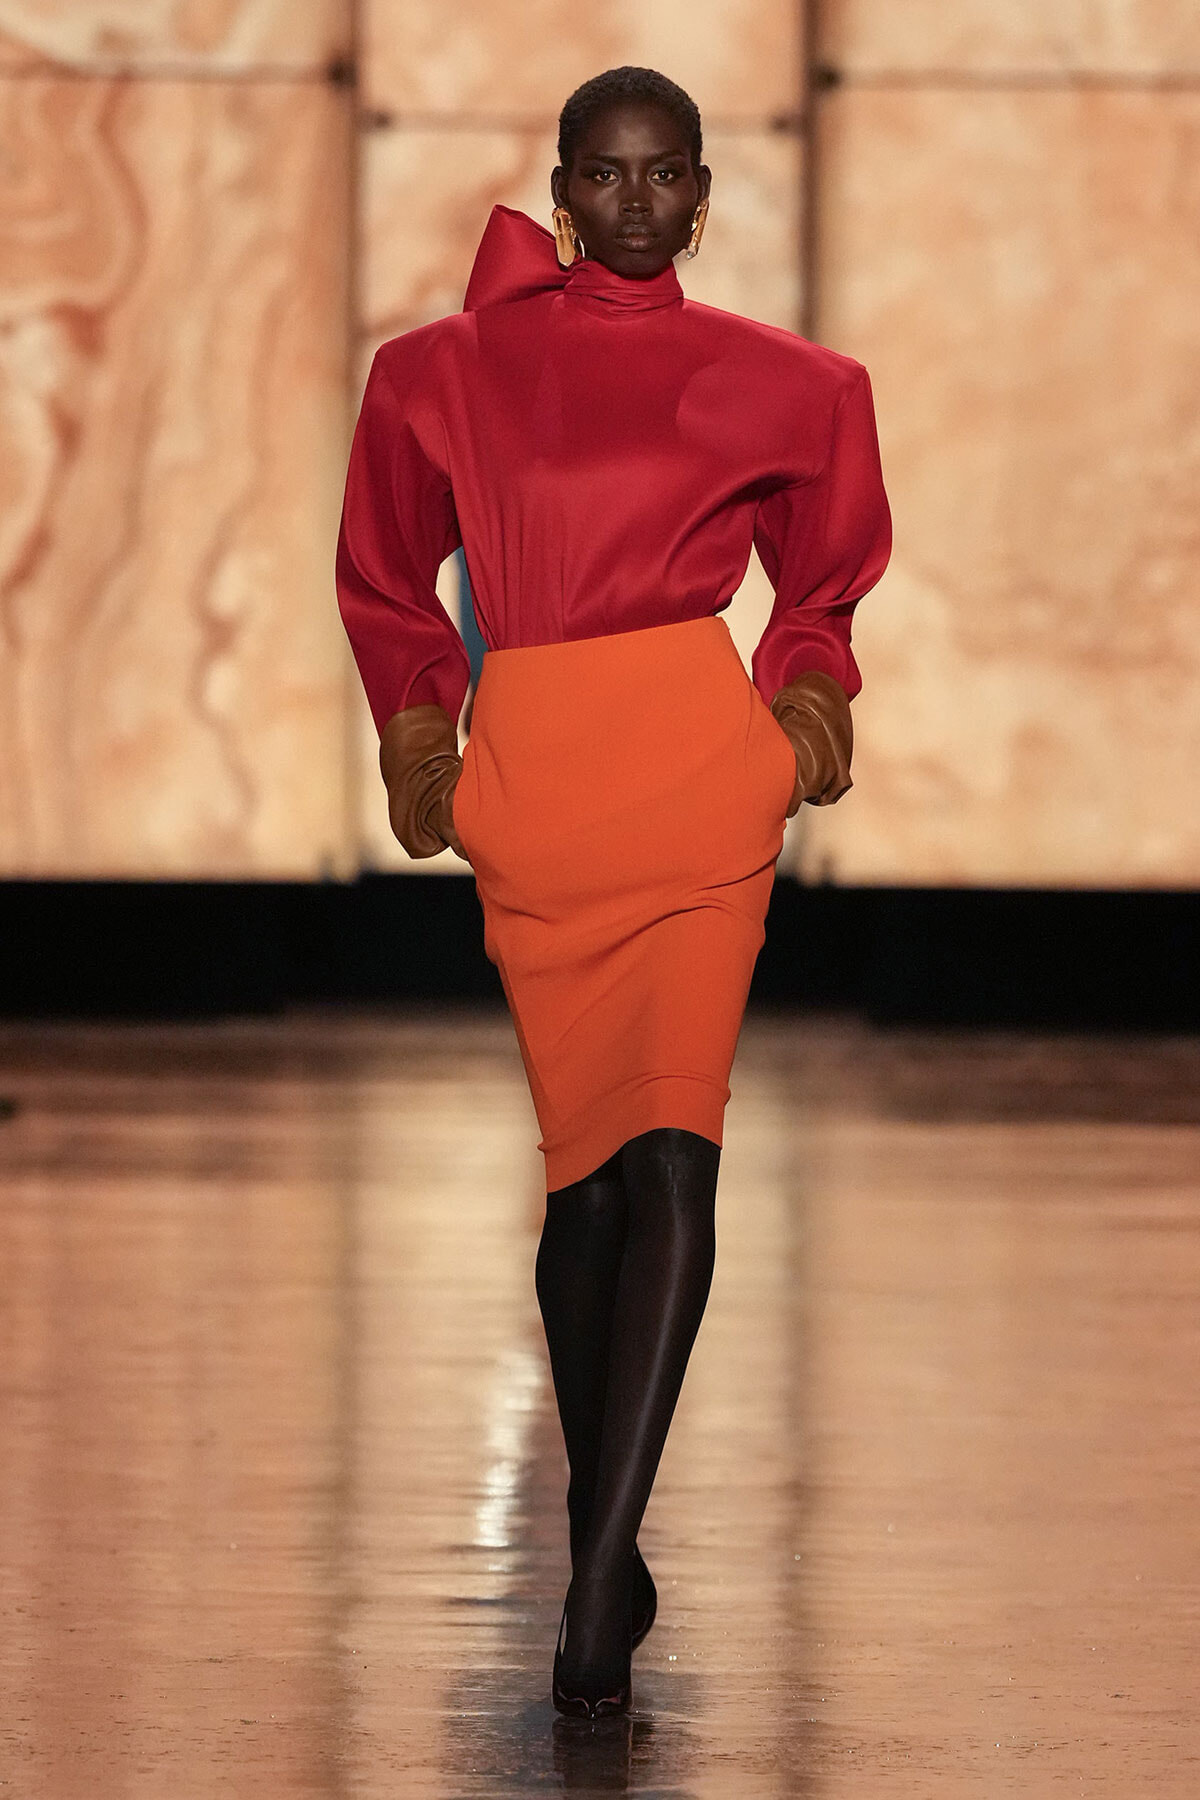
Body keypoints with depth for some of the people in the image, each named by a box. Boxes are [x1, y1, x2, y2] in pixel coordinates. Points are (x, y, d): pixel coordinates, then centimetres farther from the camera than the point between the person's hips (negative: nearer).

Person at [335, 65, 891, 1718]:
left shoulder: (776, 386, 13)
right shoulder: (447, 368, 12)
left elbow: (824, 580, 25)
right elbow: (391, 580, 20)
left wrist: (809, 702, 7)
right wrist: (420, 734, 6)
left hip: (701, 772, -1)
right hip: (529, 790, 1)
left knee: (669, 1151, -15)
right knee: (587, 1162, 3)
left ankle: (598, 1584, -20)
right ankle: (603, 1543, 18)